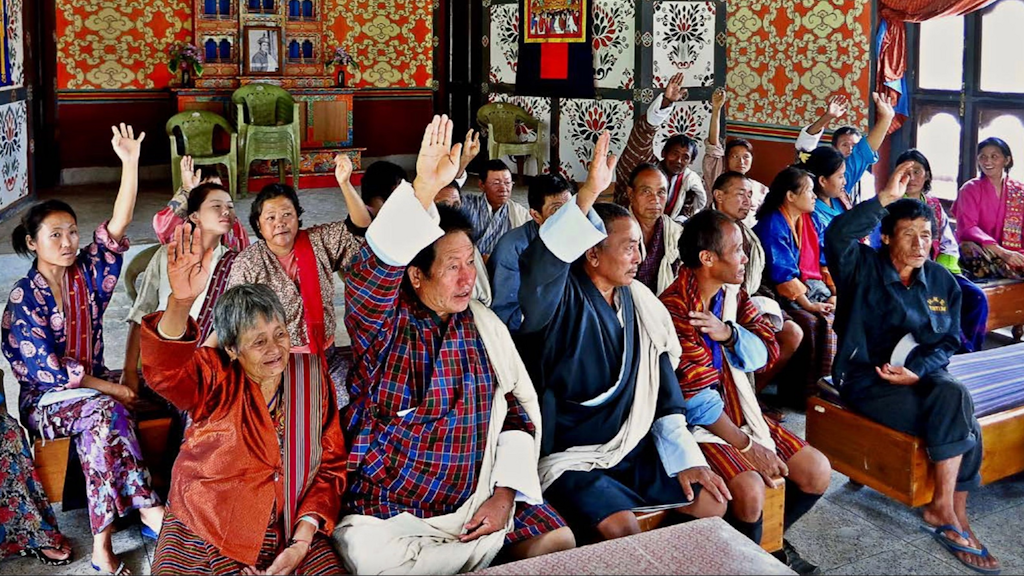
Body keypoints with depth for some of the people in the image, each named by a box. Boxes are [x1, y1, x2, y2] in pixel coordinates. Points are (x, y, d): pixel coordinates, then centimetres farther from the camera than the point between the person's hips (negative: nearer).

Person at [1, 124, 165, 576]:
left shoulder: (88, 272, 3)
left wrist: (130, 163, -21)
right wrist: (113, 388, -16)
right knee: (103, 410, -33)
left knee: (99, 421, -31)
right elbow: (48, 370, -14)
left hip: (90, 383, 4)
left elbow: (117, 227, -11)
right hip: (43, 399, -4)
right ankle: (151, 512, -31)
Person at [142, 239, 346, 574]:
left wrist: (301, 543, -10)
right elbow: (162, 370, -30)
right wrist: (181, 301, -49)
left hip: (291, 534, 2)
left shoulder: (312, 377, 0)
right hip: (206, 534, -2)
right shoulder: (215, 377, -8)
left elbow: (330, 467, 1)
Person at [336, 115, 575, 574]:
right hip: (389, 508, -2)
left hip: (480, 498, 3)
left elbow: (520, 408, 6)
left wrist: (505, 493, -6)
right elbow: (373, 272, -28)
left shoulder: (484, 324, 5)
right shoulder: (383, 324, -7)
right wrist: (424, 189, -41)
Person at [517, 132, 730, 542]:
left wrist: (685, 458, 2)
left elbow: (662, 385, 9)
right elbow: (540, 265, -39)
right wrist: (590, 192, -46)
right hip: (570, 458, -6)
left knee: (714, 502, 2)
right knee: (622, 529, -27)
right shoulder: (560, 300, -14)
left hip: (634, 448, 7)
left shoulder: (640, 303, 5)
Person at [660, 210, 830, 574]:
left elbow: (767, 353, -1)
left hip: (740, 411, 8)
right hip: (698, 423, -8)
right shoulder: (673, 309, -21)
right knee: (749, 490, -27)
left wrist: (727, 333, -22)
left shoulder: (733, 294, 5)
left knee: (817, 472, 1)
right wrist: (746, 447, -19)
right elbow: (695, 395, -22)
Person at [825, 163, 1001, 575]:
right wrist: (886, 198, -24)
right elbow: (838, 236, -23)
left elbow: (949, 341, 8)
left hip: (922, 373, 5)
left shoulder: (941, 281, 13)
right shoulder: (863, 268, 0)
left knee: (954, 396, -30)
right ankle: (954, 516, -11)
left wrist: (916, 370, -12)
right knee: (960, 421, -25)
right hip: (867, 378, -4)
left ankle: (946, 510, -19)